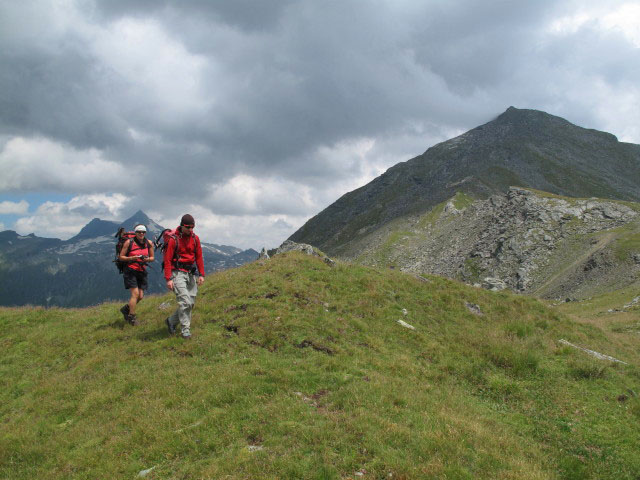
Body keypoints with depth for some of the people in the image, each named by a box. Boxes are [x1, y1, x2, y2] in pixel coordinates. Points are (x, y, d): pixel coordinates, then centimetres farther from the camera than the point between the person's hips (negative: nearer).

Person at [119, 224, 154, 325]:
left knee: (140, 296, 2)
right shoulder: (129, 242, -7)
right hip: (131, 271, -4)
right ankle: (131, 317, -1)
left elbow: (152, 257, 11)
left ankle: (126, 308, 28)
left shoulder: (149, 243, 2)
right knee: (135, 293, -14)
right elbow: (121, 257, -3)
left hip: (142, 271, 4)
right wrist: (131, 258, -20)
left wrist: (147, 259, -12)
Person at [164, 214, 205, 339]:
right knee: (185, 302, -14)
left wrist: (201, 274, 3)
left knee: (191, 303, 7)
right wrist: (168, 279, -16)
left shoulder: (195, 238, 6)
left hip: (191, 273, 6)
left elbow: (199, 257, 10)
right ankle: (185, 330, -5)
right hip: (178, 273, -6)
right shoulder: (173, 239, -10)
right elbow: (167, 260, -10)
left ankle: (171, 321, 25)